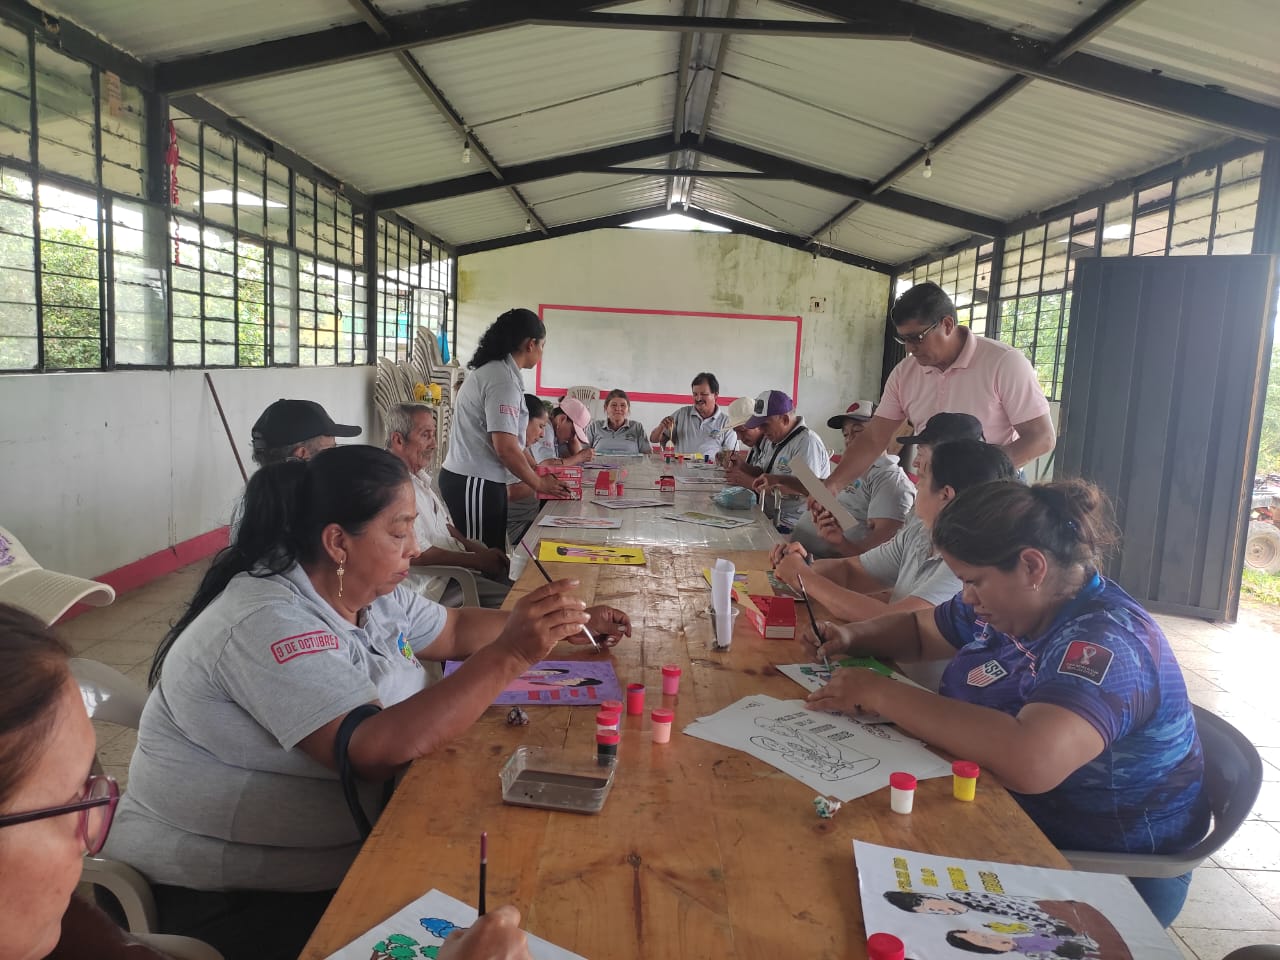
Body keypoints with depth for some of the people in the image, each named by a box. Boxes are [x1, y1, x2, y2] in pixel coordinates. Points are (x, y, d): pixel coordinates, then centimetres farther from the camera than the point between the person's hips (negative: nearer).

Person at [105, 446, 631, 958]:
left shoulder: (369, 590, 1)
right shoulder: (266, 622, -26)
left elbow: (454, 630, 14)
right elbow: (374, 750, -34)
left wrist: (561, 625, 3)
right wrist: (510, 656, -37)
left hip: (347, 850, 8)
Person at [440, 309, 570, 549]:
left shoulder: (493, 371, 12)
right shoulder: (503, 379, -17)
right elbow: (506, 448, -20)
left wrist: (536, 468, 21)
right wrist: (539, 483, -6)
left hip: (472, 481, 10)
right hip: (475, 484, -10)